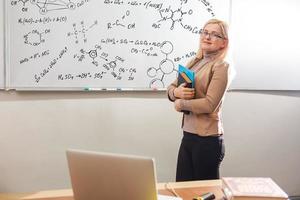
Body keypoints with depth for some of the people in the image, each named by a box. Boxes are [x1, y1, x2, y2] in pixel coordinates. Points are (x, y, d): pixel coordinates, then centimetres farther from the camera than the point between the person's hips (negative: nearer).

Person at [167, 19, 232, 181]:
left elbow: (209, 104, -19)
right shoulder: (194, 62, 10)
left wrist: (180, 104, -7)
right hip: (188, 135, 6)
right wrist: (176, 92, -11)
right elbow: (170, 89, 12)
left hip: (207, 139, -6)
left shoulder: (221, 66, -10)